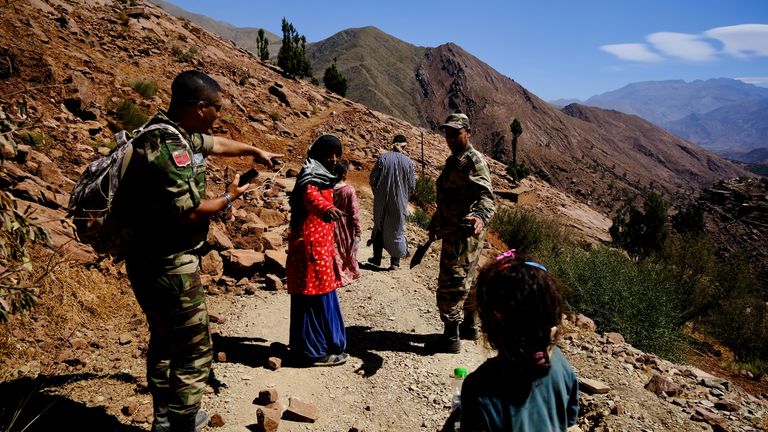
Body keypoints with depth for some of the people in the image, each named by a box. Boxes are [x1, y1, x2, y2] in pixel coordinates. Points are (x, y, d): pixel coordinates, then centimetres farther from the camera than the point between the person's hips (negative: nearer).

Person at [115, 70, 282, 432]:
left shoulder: (174, 133, 8)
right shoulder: (168, 146, -23)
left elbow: (215, 144, 27)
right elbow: (190, 212, -26)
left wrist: (255, 151, 38)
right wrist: (228, 198, -9)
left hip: (154, 262, 11)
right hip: (168, 265, -11)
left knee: (166, 341, 23)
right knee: (194, 351, -1)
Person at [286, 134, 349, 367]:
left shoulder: (324, 177, 18)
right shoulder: (312, 175, -14)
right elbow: (310, 196, -37)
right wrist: (326, 209, -58)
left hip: (319, 243, 10)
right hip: (311, 244, -10)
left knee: (316, 296, 16)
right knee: (316, 297, -5)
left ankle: (307, 347, 28)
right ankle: (314, 352, 4)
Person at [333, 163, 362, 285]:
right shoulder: (349, 190, -17)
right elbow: (354, 211, -14)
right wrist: (358, 229, -7)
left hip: (332, 225, 1)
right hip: (346, 226, -1)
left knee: (335, 251, 11)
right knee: (349, 249, 16)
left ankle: (339, 276, 16)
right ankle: (351, 273, 31)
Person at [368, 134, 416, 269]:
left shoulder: (383, 158, -7)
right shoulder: (408, 162, -5)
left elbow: (373, 178, -6)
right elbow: (412, 186, -2)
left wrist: (376, 192, 12)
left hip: (382, 201, 0)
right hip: (399, 202, 0)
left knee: (379, 227, 16)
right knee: (397, 230, 10)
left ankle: (377, 258, 21)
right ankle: (395, 262, 12)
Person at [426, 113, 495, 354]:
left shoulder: (474, 161, -15)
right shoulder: (453, 160, 16)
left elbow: (486, 195, -29)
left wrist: (480, 217, -48)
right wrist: (435, 224, 29)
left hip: (463, 233, -10)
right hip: (455, 233, 10)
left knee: (451, 285, -5)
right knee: (465, 282, 19)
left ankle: (451, 338, 6)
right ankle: (470, 327, 33)